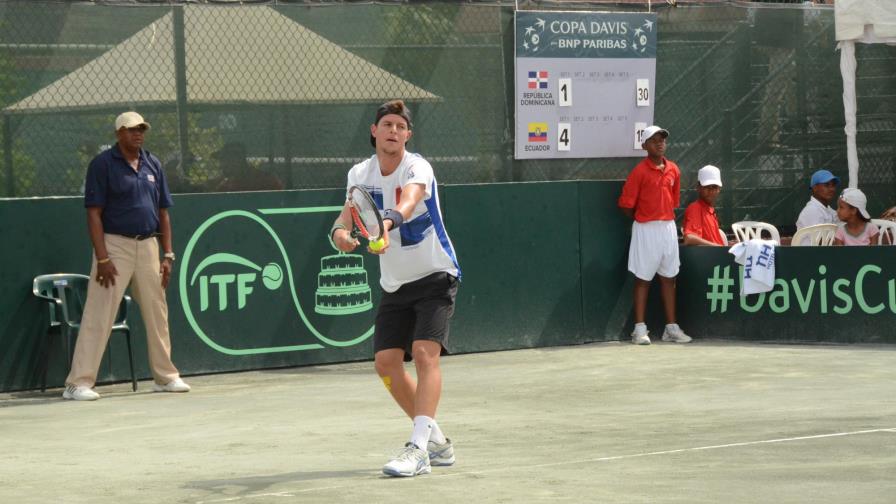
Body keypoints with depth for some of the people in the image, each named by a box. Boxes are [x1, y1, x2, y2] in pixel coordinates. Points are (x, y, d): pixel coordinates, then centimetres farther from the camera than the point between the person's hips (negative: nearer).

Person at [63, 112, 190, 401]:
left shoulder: (152, 165, 12)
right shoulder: (103, 164, -5)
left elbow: (163, 213, 15)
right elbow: (94, 214, -10)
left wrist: (168, 255, 8)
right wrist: (102, 258, -17)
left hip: (148, 245, 6)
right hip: (115, 244, -6)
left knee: (157, 313, 12)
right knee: (98, 316, -9)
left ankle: (165, 376, 24)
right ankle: (79, 383, -9)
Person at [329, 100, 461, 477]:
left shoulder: (417, 169, -18)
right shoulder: (361, 174, 0)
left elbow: (408, 201, -40)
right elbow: (347, 213, -9)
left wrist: (387, 223, -61)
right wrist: (340, 232, -34)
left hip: (435, 276, -6)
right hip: (394, 286, 6)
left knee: (425, 353, -20)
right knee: (386, 362, -1)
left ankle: (418, 449, -27)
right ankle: (436, 440, 15)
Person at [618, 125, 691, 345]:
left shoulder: (673, 170, 7)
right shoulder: (639, 171, -9)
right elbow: (626, 205, -8)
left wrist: (664, 217, 7)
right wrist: (642, 219, 1)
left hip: (668, 227, 5)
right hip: (645, 229, -5)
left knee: (669, 278, 9)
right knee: (643, 279, 1)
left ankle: (671, 327, 15)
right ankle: (640, 329, 4)